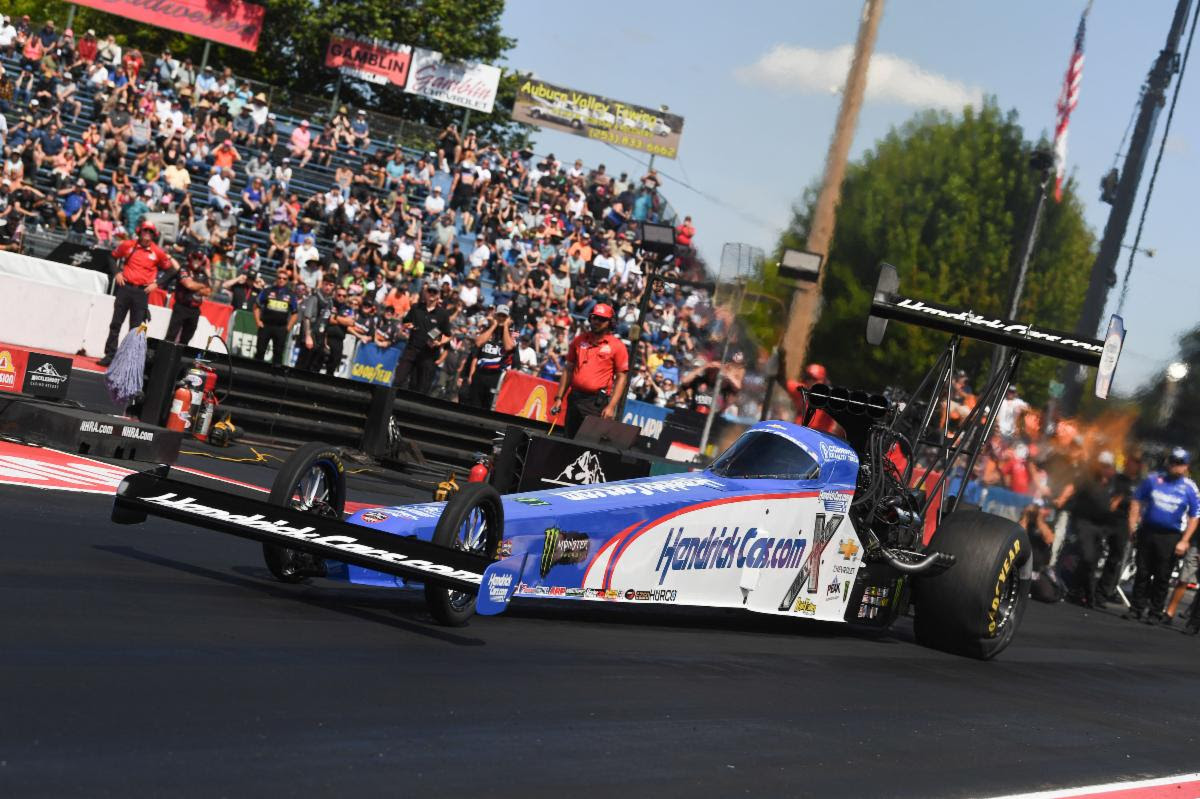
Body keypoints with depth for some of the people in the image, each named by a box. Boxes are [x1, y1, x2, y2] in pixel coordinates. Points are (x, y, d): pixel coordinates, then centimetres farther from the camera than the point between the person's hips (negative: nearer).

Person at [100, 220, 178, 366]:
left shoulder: (158, 252, -1)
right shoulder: (128, 245, 1)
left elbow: (171, 269, 9)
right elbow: (113, 257, 17)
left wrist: (156, 283, 1)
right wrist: (117, 273, 4)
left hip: (142, 292, -1)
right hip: (125, 288, 1)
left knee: (136, 327, 1)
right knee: (116, 323, 3)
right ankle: (110, 355, 8)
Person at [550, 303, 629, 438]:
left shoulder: (617, 346, -2)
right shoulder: (579, 340, 11)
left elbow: (621, 377, -3)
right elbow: (569, 370, 17)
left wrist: (611, 406, -11)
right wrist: (559, 398, 11)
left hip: (597, 402, -5)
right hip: (574, 398, 5)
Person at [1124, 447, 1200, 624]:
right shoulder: (1153, 480, 6)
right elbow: (1137, 501, 10)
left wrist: (1184, 541, -6)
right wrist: (1133, 525, 0)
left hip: (1170, 537, -2)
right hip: (1147, 532, 2)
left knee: (1162, 576, 1)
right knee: (1142, 573, 6)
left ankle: (1155, 612, 9)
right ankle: (1136, 608, 13)